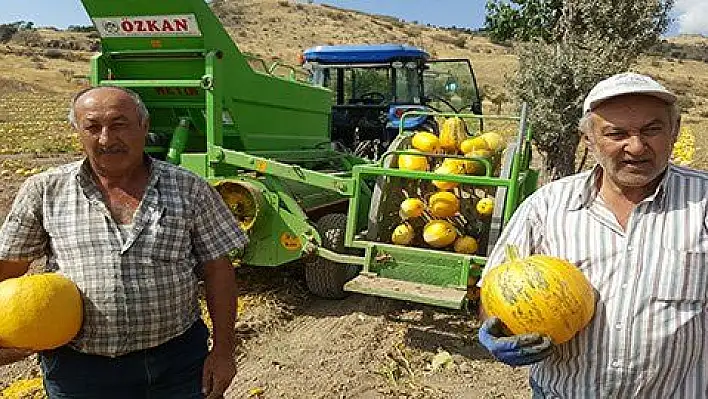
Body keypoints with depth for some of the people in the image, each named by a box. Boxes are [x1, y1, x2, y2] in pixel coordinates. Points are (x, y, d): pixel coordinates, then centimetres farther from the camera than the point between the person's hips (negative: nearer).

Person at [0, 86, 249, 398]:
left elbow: (217, 270, -2)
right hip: (79, 368, 1)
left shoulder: (188, 189, -4)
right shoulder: (44, 191, -1)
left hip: (179, 360, 0)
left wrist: (223, 350, -3)